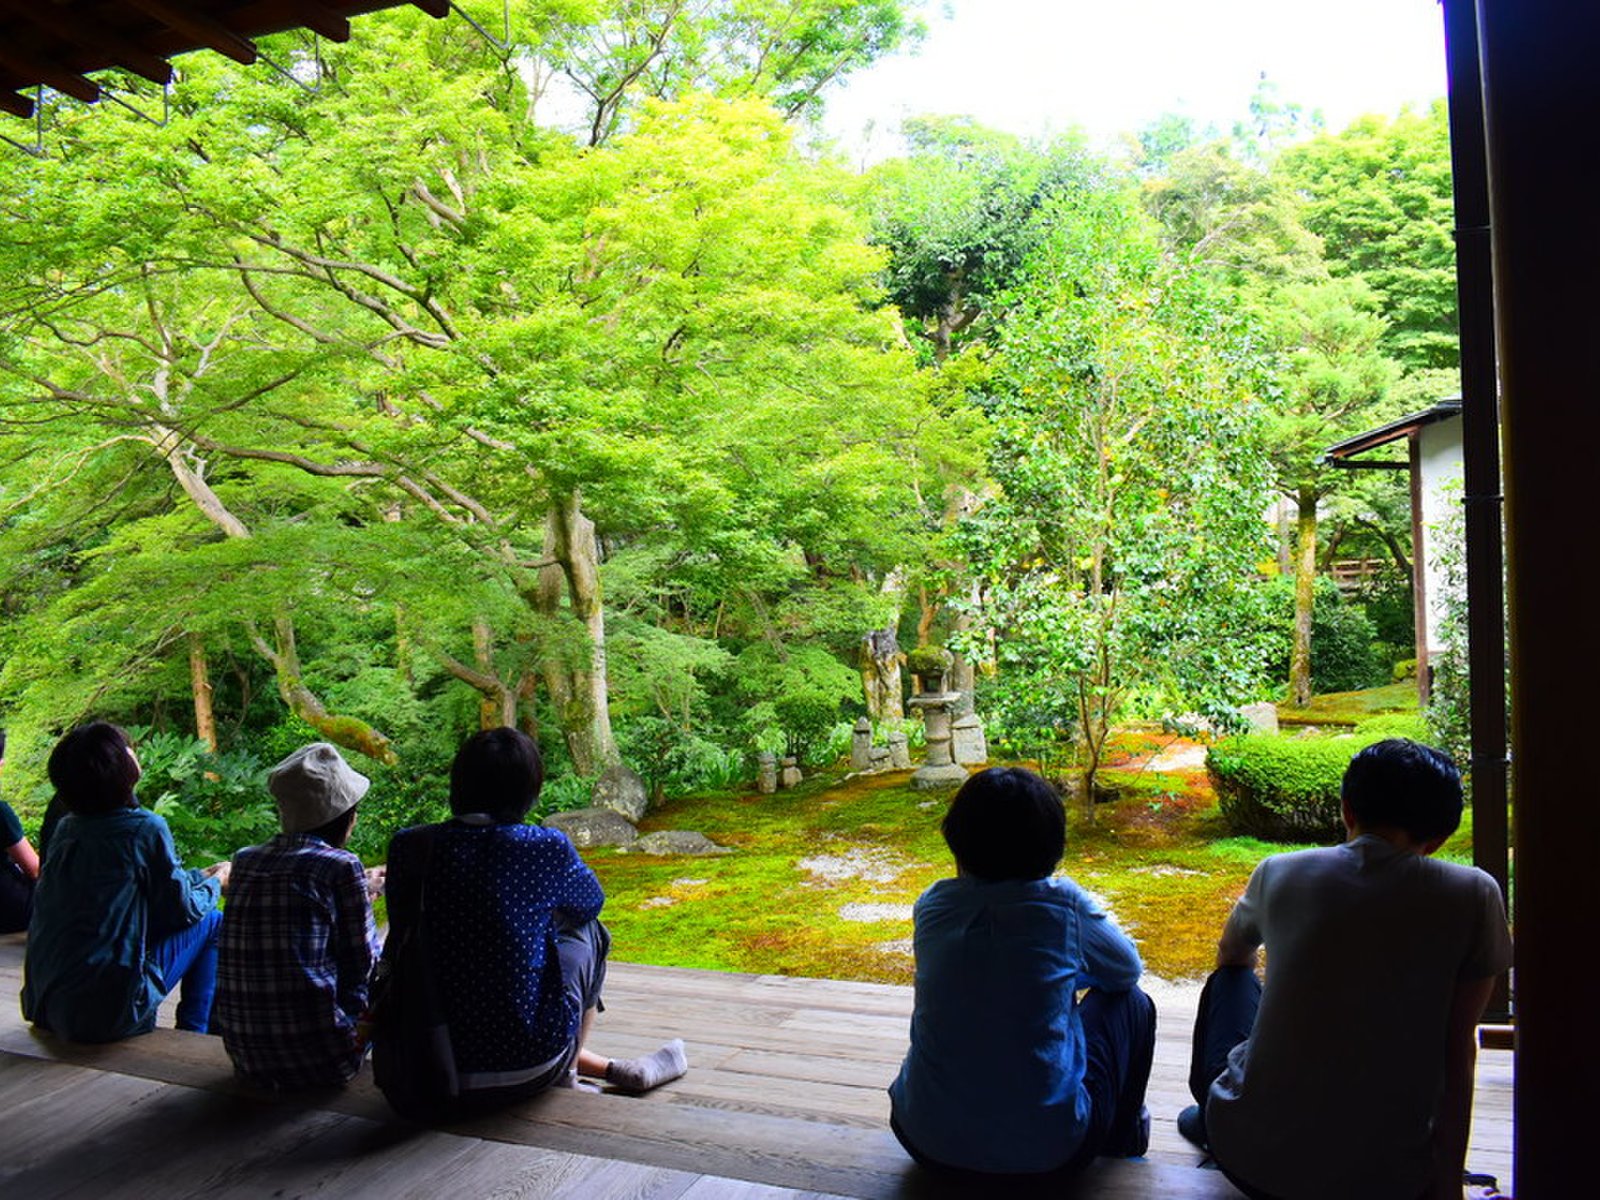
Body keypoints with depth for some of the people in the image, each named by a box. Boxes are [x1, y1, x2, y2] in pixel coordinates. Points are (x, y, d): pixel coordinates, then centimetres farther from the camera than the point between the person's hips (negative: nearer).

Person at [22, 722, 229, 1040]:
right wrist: (216, 882, 17)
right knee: (211, 922, 9)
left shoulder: (66, 828, 7)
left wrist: (204, 874, 30)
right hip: (109, 1013, -7)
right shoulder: (146, 829, -14)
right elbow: (183, 909, -3)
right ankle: (193, 1036, 15)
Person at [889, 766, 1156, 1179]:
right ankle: (1123, 1134, 37)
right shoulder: (1063, 906, -10)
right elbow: (1128, 970, 10)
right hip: (1046, 1155, -3)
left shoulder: (931, 906, -3)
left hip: (928, 1144, 3)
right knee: (1132, 1004, 18)